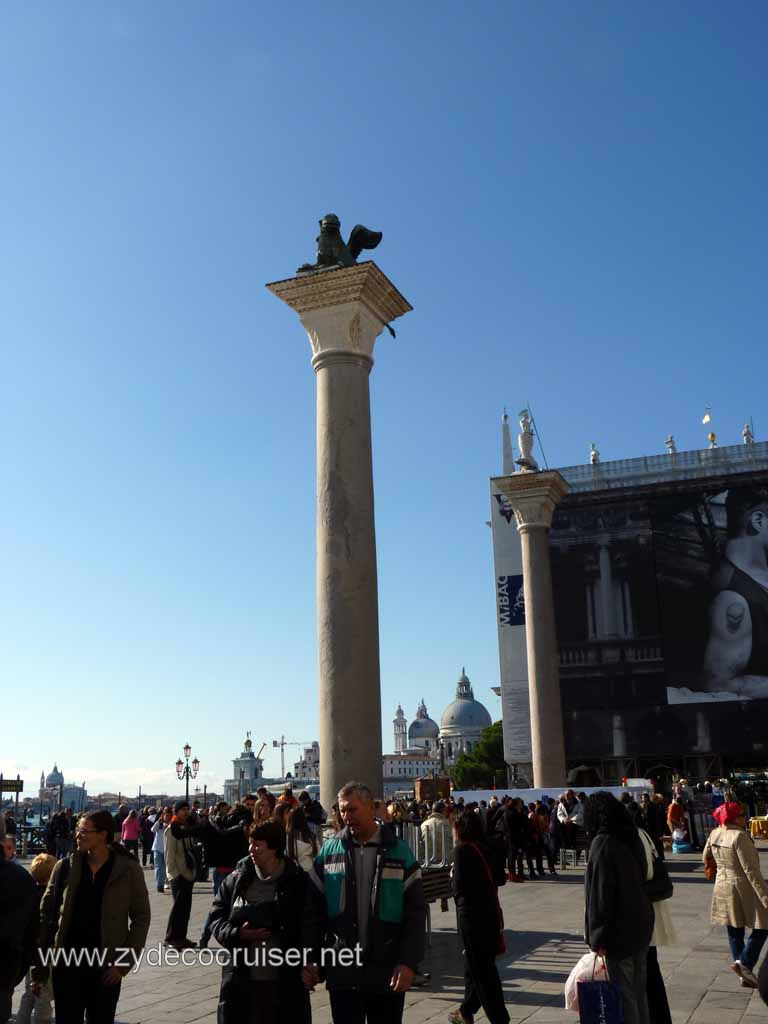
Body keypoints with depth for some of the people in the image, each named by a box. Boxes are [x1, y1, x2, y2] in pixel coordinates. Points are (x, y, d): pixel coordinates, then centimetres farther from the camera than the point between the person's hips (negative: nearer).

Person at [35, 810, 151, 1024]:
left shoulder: (128, 870, -6)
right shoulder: (65, 867, 0)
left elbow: (141, 917, -2)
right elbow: (46, 914, 4)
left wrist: (125, 963, -8)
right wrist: (40, 962, 0)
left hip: (106, 967, -1)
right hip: (67, 965, 1)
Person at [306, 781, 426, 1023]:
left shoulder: (399, 851, -2)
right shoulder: (329, 850, 2)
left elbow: (415, 912, -3)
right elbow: (315, 908, 6)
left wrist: (409, 963, -10)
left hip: (387, 971, -1)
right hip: (341, 971, 1)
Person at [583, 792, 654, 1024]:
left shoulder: (603, 843, -17)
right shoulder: (632, 838, 6)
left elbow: (600, 892, -19)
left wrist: (598, 937, -13)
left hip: (618, 929, -8)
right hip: (641, 926, 8)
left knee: (624, 993, 1)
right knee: (638, 990, 17)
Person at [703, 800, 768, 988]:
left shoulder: (714, 834, 2)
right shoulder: (739, 836, -21)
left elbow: (706, 857, 17)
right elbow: (751, 870, -22)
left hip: (722, 888, 8)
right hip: (743, 889, -7)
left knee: (734, 932, 13)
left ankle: (745, 975, 19)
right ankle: (744, 962, -8)